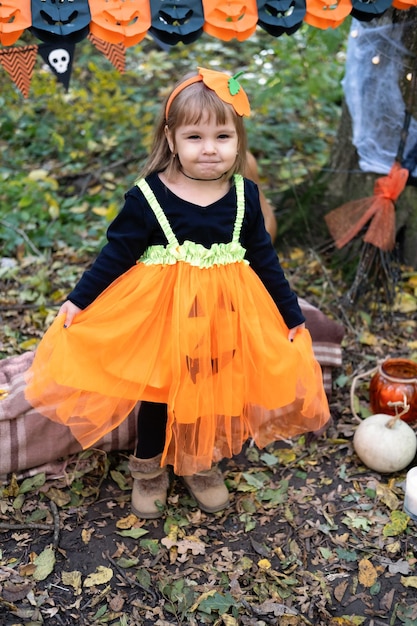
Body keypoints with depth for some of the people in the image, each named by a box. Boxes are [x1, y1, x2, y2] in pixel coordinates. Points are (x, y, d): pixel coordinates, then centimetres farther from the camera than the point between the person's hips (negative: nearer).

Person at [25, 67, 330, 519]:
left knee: (213, 391, 16)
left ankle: (201, 464, 40)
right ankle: (149, 469, 36)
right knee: (158, 393, 13)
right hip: (162, 316, -2)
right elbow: (117, 253, -7)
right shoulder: (147, 197, -14)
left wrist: (291, 314, 8)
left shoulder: (244, 197, -4)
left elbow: (264, 259, 4)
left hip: (225, 319, 3)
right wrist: (79, 300, -7)